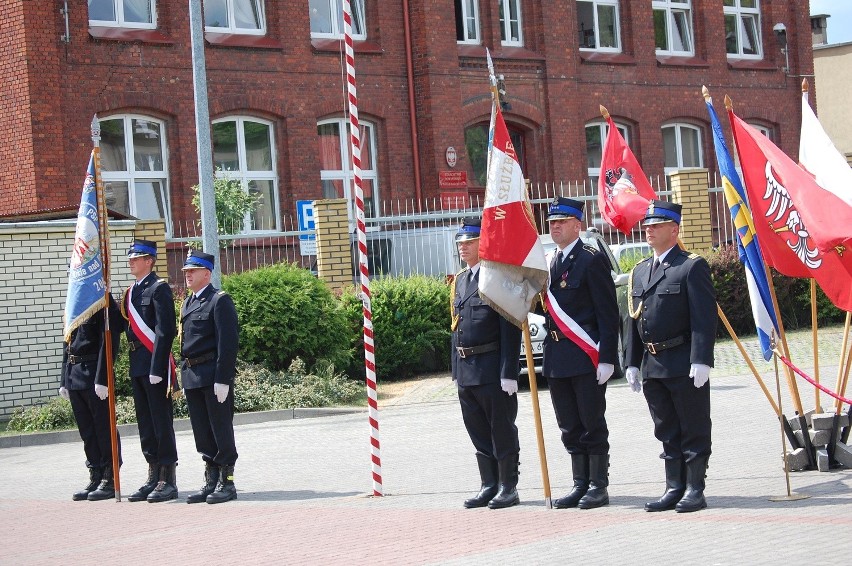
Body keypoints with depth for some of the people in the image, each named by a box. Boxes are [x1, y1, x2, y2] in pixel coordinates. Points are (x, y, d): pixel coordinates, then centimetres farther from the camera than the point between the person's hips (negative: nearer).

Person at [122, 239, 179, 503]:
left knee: (162, 422, -4)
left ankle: (168, 481, 1)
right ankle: (154, 478, 20)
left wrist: (156, 368, -21)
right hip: (137, 365, 9)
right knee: (145, 422, 12)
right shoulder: (131, 292, 16)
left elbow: (165, 331, -16)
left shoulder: (159, 288, -9)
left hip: (155, 363, -9)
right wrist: (135, 365, 11)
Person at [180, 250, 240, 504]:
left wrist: (223, 379, -19)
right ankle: (211, 481, 17)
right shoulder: (187, 304, 18)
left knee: (221, 428, -2)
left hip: (214, 376, -8)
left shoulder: (219, 300, -8)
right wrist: (184, 378, 14)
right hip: (192, 376, 8)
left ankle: (227, 481, 4)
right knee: (202, 433, 10)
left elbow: (228, 341, -14)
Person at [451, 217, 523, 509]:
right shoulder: (459, 281, 16)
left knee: (502, 430, 1)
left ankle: (508, 487, 9)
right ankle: (490, 486, 21)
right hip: (466, 371, 8)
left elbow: (510, 329, -13)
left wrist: (509, 372, -18)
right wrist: (456, 369, 15)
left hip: (493, 369, -8)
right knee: (479, 431, 12)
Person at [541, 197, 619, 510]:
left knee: (592, 424, 0)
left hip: (586, 355, -7)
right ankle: (580, 485, 19)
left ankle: (598, 487, 7)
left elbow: (608, 313, -11)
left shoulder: (592, 260, -7)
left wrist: (607, 358, -17)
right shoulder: (547, 262, 14)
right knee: (570, 428, 12)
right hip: (557, 358, 7)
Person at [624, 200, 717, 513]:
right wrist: (632, 362, 12)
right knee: (667, 432, 12)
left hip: (685, 366, -7)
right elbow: (634, 319, 18)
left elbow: (704, 318, -13)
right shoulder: (639, 271, 16)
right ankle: (674, 489, 18)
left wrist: (701, 361, -20)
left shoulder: (692, 266, -6)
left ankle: (695, 490, 6)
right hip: (652, 367, 7)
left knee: (694, 431, 1)